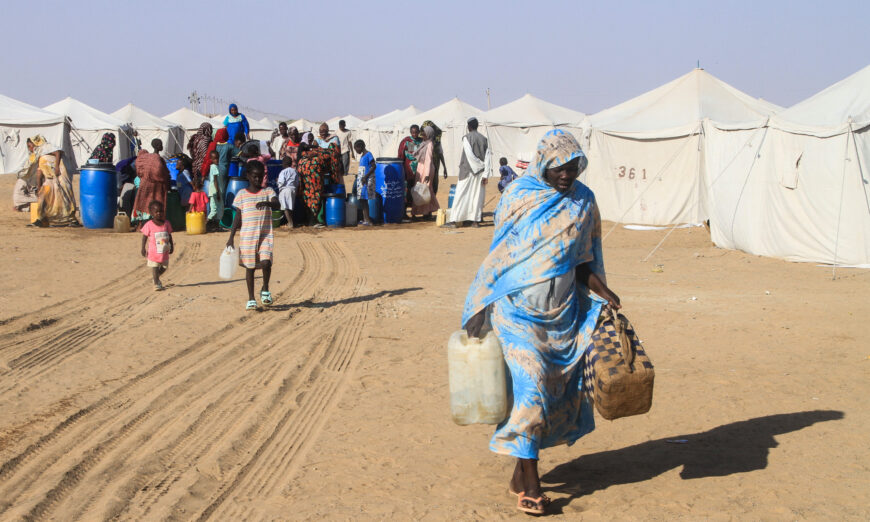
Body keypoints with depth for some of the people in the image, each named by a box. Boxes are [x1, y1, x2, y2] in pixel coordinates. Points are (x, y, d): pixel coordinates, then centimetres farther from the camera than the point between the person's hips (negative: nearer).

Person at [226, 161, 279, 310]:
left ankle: (265, 289, 10)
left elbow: (277, 205, -15)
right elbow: (238, 218, 8)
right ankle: (251, 299, 17)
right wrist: (231, 238, 5)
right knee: (250, 266, 6)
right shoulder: (242, 194, 5)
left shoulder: (268, 191, 4)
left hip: (265, 236, -1)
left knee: (266, 263, -16)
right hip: (247, 236, 1)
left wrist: (267, 203, -36)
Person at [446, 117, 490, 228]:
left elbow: (470, 155, -17)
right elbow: (487, 157, 1)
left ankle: (453, 220, -7)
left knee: (461, 195, -4)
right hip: (480, 173, 4)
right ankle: (476, 220, 8)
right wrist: (485, 174, -1)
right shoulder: (484, 139, 7)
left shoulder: (467, 138, -7)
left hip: (468, 171, -4)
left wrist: (479, 166, -5)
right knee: (477, 196, 9)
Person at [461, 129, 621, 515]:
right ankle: (530, 483, -2)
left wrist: (603, 294, -5)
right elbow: (499, 257, -1)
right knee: (528, 386, -10)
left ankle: (521, 471, 20)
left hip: (563, 311, 4)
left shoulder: (584, 202, 5)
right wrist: (479, 310, -4)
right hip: (519, 309, -4)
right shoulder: (518, 197, -4)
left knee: (559, 388, 6)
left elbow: (583, 262, 11)